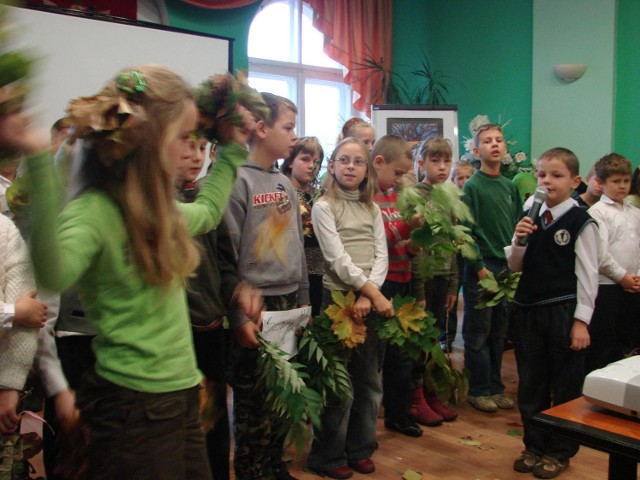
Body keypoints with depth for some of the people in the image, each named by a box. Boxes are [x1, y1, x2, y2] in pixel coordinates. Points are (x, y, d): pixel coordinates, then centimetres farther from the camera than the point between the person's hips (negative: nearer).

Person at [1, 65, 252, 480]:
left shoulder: (158, 209, 8)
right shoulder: (94, 211, -17)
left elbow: (208, 211, 30)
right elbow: (54, 273, -39)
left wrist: (233, 151, 32)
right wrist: (40, 161, -45)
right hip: (135, 405, -8)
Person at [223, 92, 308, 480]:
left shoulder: (285, 183, 12)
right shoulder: (238, 180, -11)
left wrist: (304, 299, 14)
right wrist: (238, 316, -16)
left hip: (289, 303, 7)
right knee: (254, 401, 5)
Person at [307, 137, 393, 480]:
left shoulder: (372, 208, 13)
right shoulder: (323, 207, -3)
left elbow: (382, 256, 2)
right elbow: (338, 260, -12)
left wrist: (368, 295, -13)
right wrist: (375, 294, -16)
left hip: (371, 300, 5)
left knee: (368, 378, 10)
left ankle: (360, 448, 25)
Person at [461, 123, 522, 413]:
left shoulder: (510, 187, 11)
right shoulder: (472, 186, -7)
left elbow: (518, 227, 15)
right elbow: (465, 231, -11)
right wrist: (479, 266, -14)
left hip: (507, 268, 6)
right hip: (481, 268, -6)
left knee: (499, 331, 13)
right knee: (478, 332, 3)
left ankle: (495, 387, 24)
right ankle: (479, 390, 14)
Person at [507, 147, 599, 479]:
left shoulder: (580, 222, -8)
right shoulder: (531, 217, 7)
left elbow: (587, 273, -9)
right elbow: (515, 267, 11)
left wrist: (581, 320, -12)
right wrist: (518, 240, -8)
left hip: (563, 312, -5)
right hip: (528, 311, 5)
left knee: (565, 388, 9)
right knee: (530, 385, 15)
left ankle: (560, 451, 25)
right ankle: (534, 446, 30)